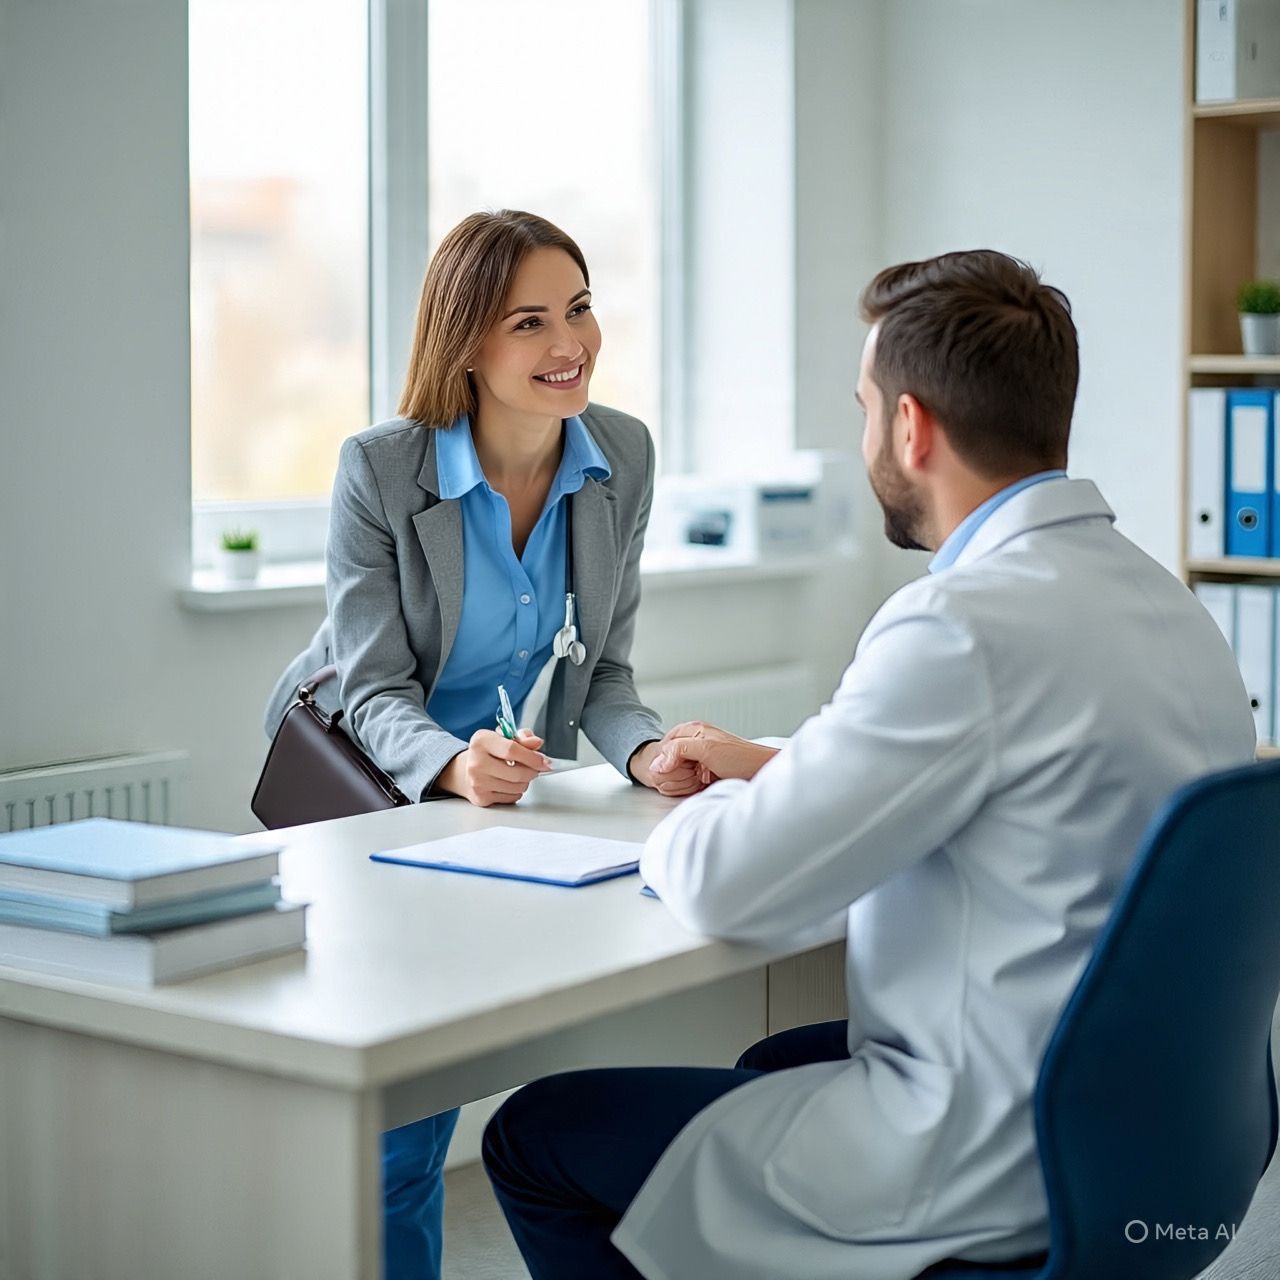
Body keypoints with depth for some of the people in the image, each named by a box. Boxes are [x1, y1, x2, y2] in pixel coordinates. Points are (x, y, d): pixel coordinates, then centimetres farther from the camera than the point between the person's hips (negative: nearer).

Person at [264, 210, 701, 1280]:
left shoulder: (622, 457, -11)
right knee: (390, 1123, -3)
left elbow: (603, 670, -5)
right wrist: (454, 767, -42)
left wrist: (646, 753, -27)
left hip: (508, 792, 3)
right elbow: (378, 694, -21)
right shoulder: (379, 469, -22)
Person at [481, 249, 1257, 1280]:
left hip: (993, 1168, -9)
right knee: (774, 1063, 34)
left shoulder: (970, 623, -25)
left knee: (534, 1136, 3)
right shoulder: (1167, 602, 4)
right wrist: (779, 769, 20)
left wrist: (681, 826, 3)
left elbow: (726, 886, -20)